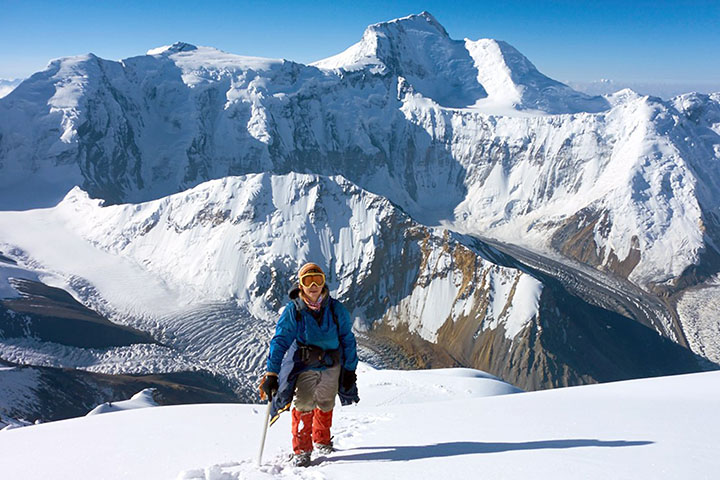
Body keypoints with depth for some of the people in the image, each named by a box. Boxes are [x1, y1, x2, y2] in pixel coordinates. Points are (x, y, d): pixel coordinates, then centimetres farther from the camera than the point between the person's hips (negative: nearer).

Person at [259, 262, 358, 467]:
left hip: (332, 365, 3)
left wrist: (350, 370, 3)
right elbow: (280, 341, -12)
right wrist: (271, 373, -19)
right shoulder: (293, 311, -11)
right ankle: (301, 449, -3)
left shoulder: (336, 309, -7)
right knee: (303, 404, -18)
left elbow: (348, 340, 3)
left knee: (325, 404, 17)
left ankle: (322, 440, 42)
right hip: (304, 366, -2)